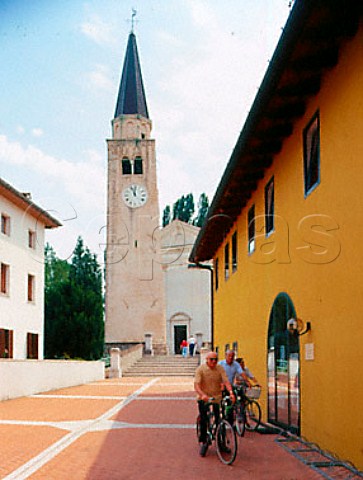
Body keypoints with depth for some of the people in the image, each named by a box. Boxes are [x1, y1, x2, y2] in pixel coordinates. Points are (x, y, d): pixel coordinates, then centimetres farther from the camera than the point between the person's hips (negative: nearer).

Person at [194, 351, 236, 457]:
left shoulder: (220, 369, 0)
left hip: (217, 397, 2)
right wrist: (202, 394, -35)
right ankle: (203, 442, 7)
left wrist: (231, 392, -28)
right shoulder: (200, 369, -8)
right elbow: (196, 385, -17)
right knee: (203, 420, -7)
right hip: (204, 398, -2)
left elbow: (226, 381, -10)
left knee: (219, 420, -2)